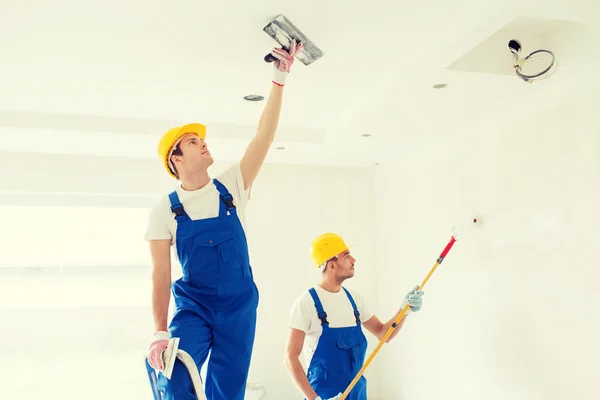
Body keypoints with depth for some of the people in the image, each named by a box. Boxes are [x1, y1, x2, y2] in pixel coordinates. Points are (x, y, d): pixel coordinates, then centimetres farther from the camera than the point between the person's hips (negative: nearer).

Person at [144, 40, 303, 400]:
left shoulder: (232, 187, 1)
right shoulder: (164, 211, -3)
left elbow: (264, 137, -6)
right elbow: (161, 276, -4)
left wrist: (280, 79, -11)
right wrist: (160, 332, -13)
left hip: (239, 305, 2)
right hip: (192, 306, -1)